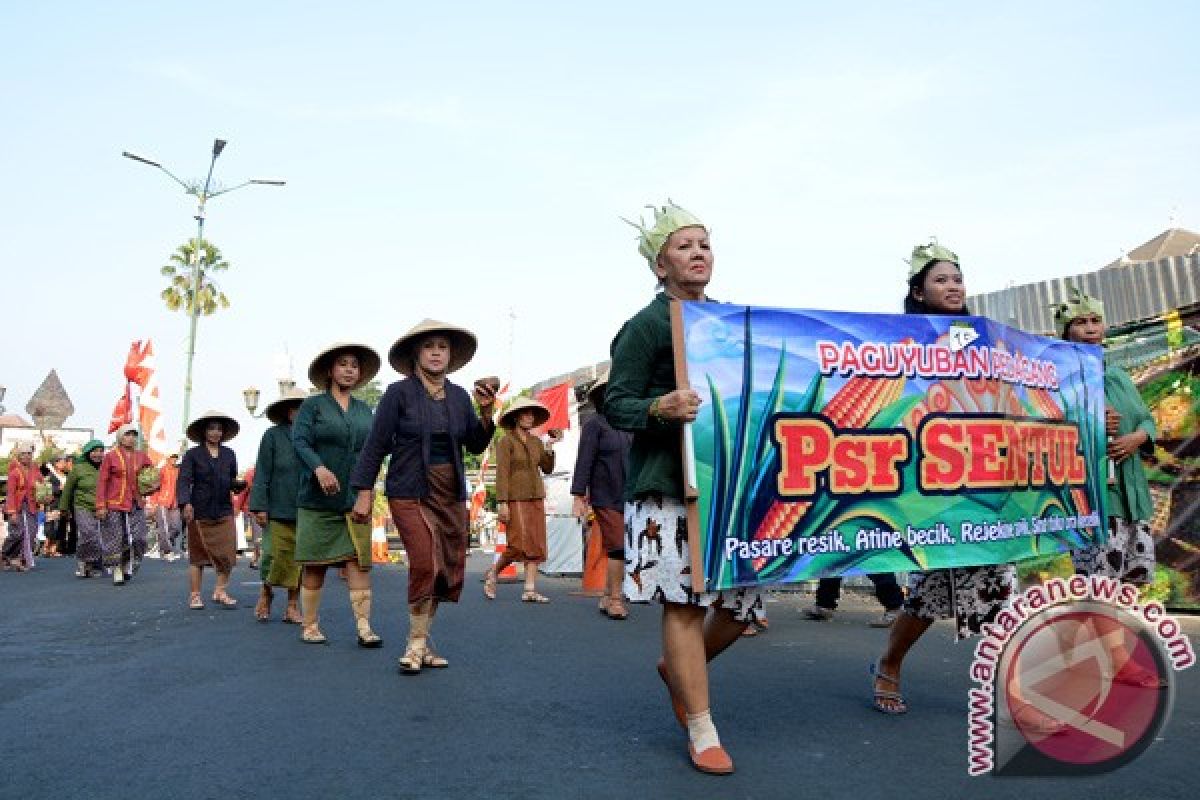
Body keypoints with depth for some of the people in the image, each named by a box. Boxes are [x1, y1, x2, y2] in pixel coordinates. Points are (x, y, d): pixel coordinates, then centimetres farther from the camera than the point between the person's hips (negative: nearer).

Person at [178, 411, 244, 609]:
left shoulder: (229, 455, 11)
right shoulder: (193, 455, 0)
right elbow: (184, 481, -8)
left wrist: (238, 484, -6)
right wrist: (185, 503, -21)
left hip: (224, 512, 3)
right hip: (199, 512, -3)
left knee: (227, 554, -2)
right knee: (197, 556, 4)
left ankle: (220, 591, 9)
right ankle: (194, 595, 14)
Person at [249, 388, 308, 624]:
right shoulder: (273, 435, 3)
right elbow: (262, 473, 0)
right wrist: (260, 506, -6)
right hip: (279, 509, -2)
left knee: (299, 558, 5)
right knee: (275, 555, -2)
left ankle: (292, 605, 16)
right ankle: (266, 592, 26)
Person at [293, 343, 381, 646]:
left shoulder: (364, 410, 16)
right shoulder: (313, 405, 4)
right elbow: (299, 441, -8)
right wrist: (319, 468, -25)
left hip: (356, 499, 3)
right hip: (318, 498, -3)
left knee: (359, 560, -4)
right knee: (315, 564, 4)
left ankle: (364, 627, -5)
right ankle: (310, 626, 16)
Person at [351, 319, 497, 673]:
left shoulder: (459, 396, 8)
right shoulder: (399, 392, -5)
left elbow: (475, 446, 9)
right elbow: (376, 445, -4)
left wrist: (485, 414, -8)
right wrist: (364, 494, -7)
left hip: (451, 495, 5)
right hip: (410, 493, -5)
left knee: (446, 570, 6)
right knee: (425, 564, -16)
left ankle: (422, 642, 22)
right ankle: (416, 644, 2)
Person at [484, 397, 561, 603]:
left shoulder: (536, 441, 13)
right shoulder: (506, 442, -5)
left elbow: (547, 469, 10)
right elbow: (502, 474, -11)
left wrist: (550, 447, -2)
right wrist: (502, 503, -17)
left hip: (536, 497, 7)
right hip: (515, 498, -6)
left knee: (536, 545, 1)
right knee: (520, 544, -11)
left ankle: (530, 590, 2)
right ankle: (493, 572, 12)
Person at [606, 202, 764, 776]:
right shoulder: (645, 326, -1)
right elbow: (616, 404, -5)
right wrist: (659, 408, -24)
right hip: (666, 481, -6)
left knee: (743, 598, 5)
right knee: (683, 598, -6)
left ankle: (677, 668, 34)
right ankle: (701, 730, 11)